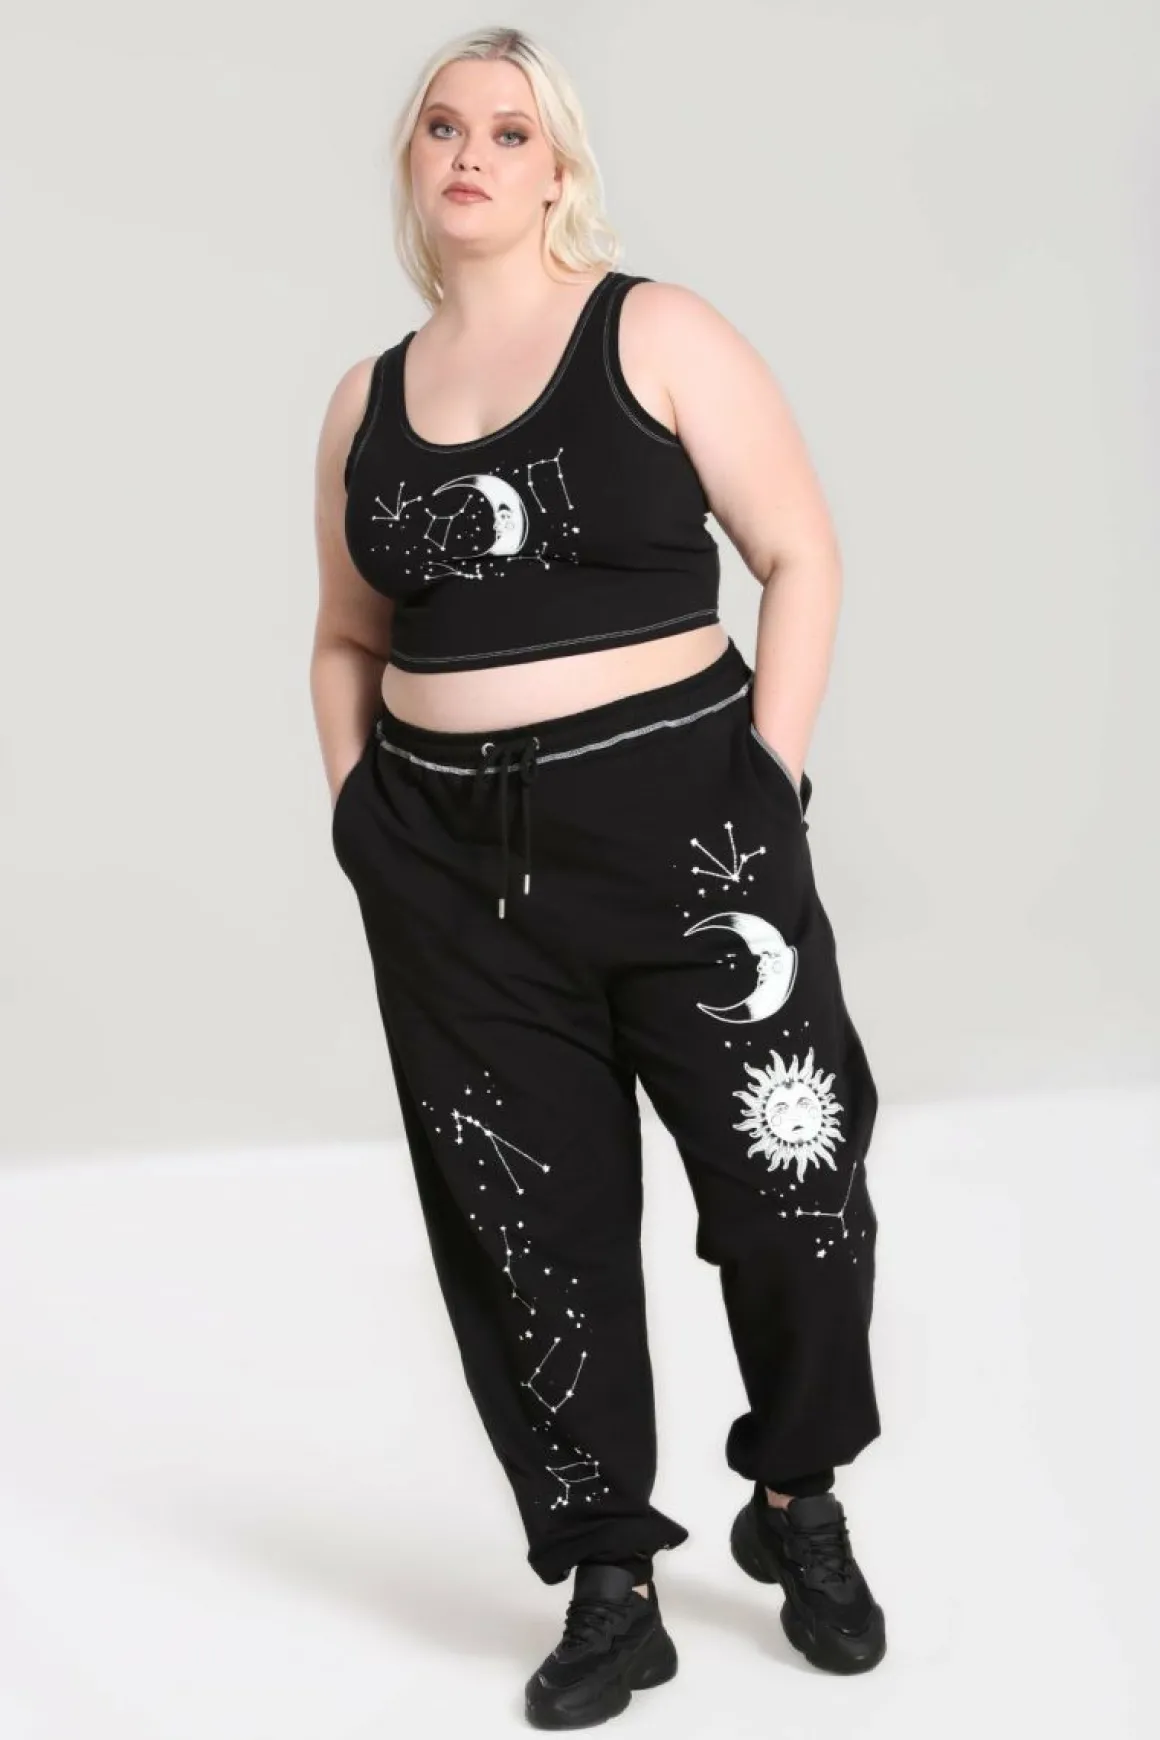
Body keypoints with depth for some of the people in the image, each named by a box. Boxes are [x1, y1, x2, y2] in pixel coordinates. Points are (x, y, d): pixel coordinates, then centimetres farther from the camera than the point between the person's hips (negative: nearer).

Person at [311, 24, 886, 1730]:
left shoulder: (656, 334, -1)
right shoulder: (367, 403, 11)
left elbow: (802, 556, -4)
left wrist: (767, 783, -11)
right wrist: (355, 803, 6)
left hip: (676, 821, -3)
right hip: (453, 871, 4)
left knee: (789, 1184, -1)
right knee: (528, 1228, 7)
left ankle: (798, 1506, 27)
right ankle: (611, 1592, 21)